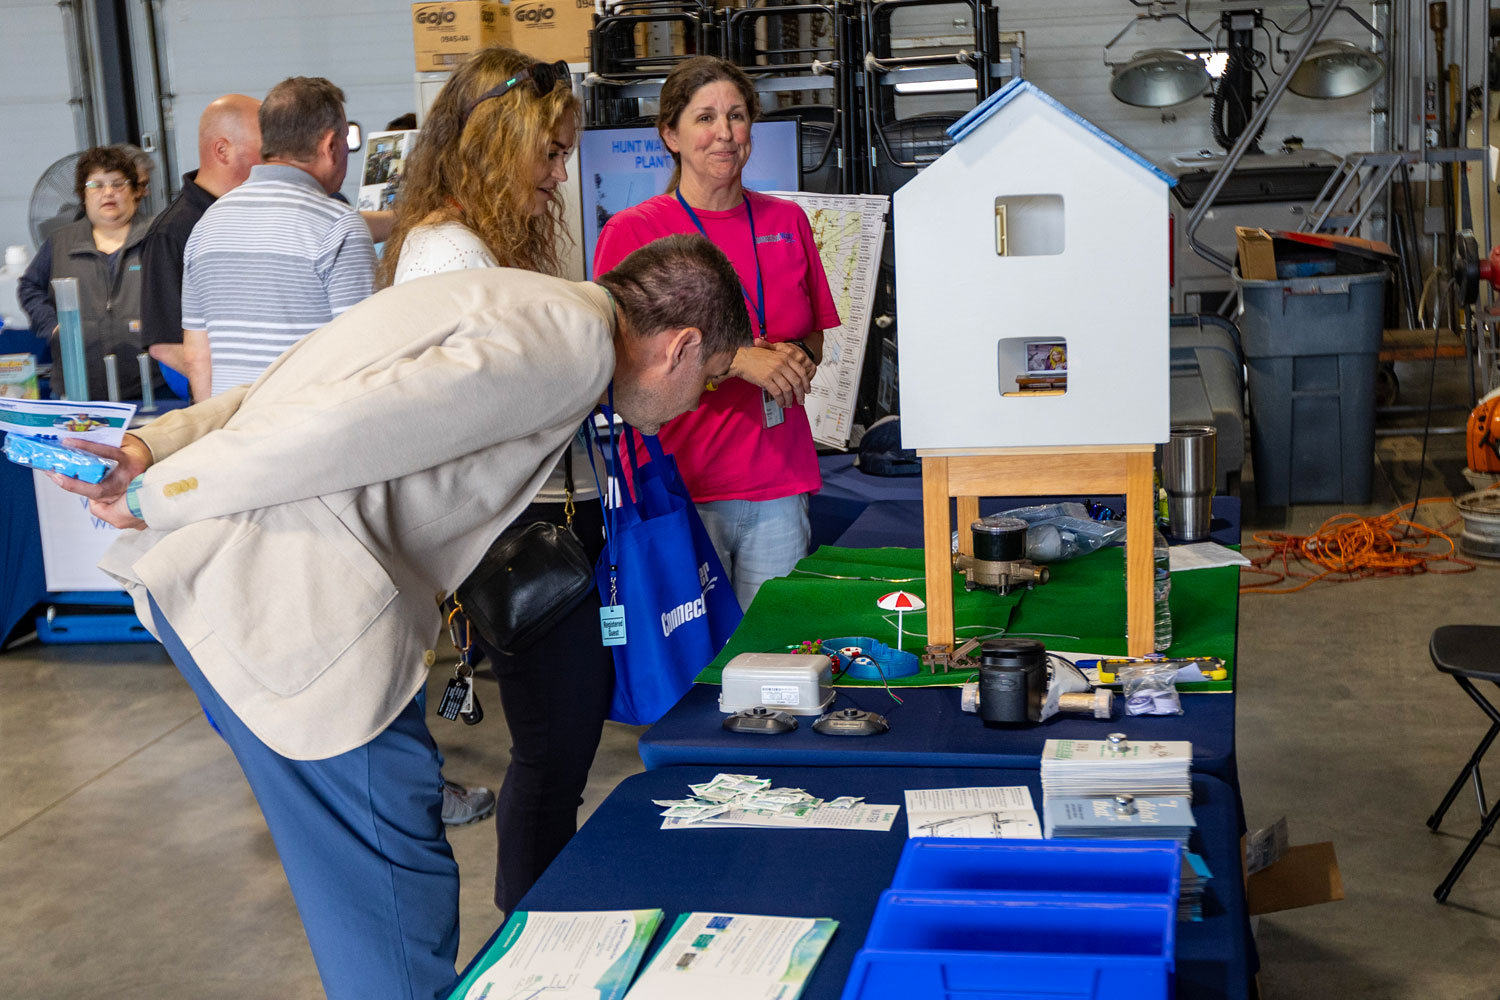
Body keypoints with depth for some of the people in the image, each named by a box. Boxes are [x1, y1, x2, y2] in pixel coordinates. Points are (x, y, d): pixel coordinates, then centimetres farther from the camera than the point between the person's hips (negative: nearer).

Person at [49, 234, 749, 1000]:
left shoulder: (525, 306, 23)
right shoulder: (572, 342, -10)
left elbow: (284, 386, 18)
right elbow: (354, 425, -19)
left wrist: (149, 448, 7)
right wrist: (159, 496, -10)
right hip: (280, 591, -10)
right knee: (391, 879, -1)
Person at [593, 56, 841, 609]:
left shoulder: (787, 221, 13)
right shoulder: (632, 231, -1)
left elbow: (819, 336, 21)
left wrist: (799, 356, -3)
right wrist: (737, 359, -17)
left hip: (778, 485, 4)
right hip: (677, 487, -3)